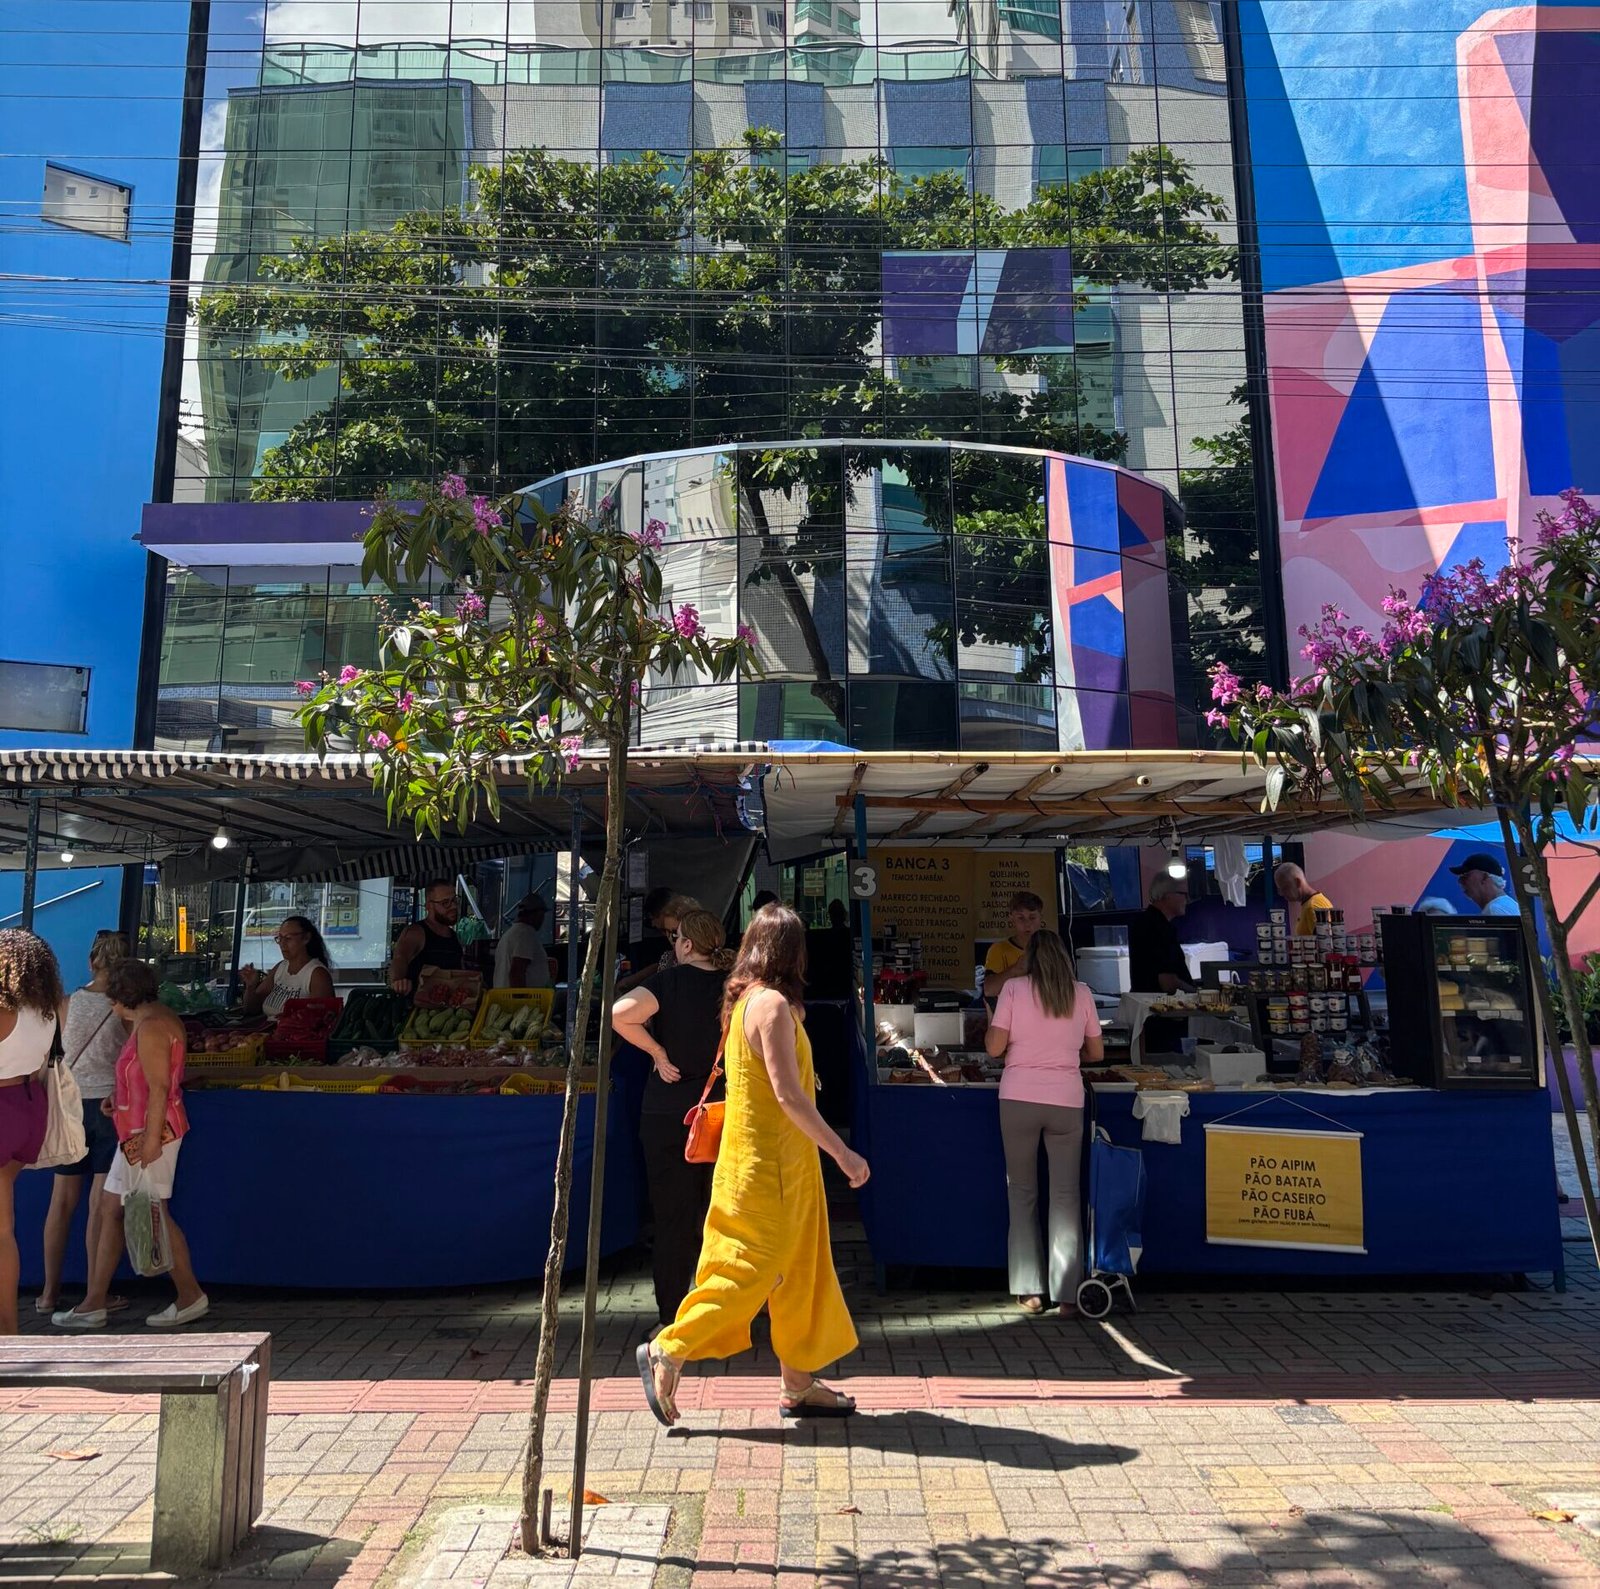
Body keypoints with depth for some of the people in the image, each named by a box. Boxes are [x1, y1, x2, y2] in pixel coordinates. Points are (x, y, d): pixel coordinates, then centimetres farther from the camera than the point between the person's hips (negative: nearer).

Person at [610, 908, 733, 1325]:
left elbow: (620, 1014, -27)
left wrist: (658, 1052, -16)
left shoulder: (670, 981, -11)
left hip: (668, 1113, -3)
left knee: (673, 1216, 7)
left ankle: (672, 1314, 14)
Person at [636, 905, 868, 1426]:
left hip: (779, 1163, 10)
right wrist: (842, 1153, -19)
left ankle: (799, 1384, 22)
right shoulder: (772, 1004, -18)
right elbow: (788, 1095, -23)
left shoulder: (747, 1001, 10)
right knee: (753, 1269, -1)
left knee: (799, 1270, 14)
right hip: (769, 1163, -10)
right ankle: (669, 1350, 8)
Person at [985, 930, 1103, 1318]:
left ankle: (1030, 1292, 13)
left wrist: (991, 1029, 17)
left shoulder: (1014, 988, -1)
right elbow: (1096, 1053, 12)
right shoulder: (1081, 993, 5)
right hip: (1066, 1101, 1)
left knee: (1022, 1193, 10)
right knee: (1066, 1196, 7)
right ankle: (1067, 1295, 9)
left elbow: (994, 1047, -3)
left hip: (1018, 1099, -1)